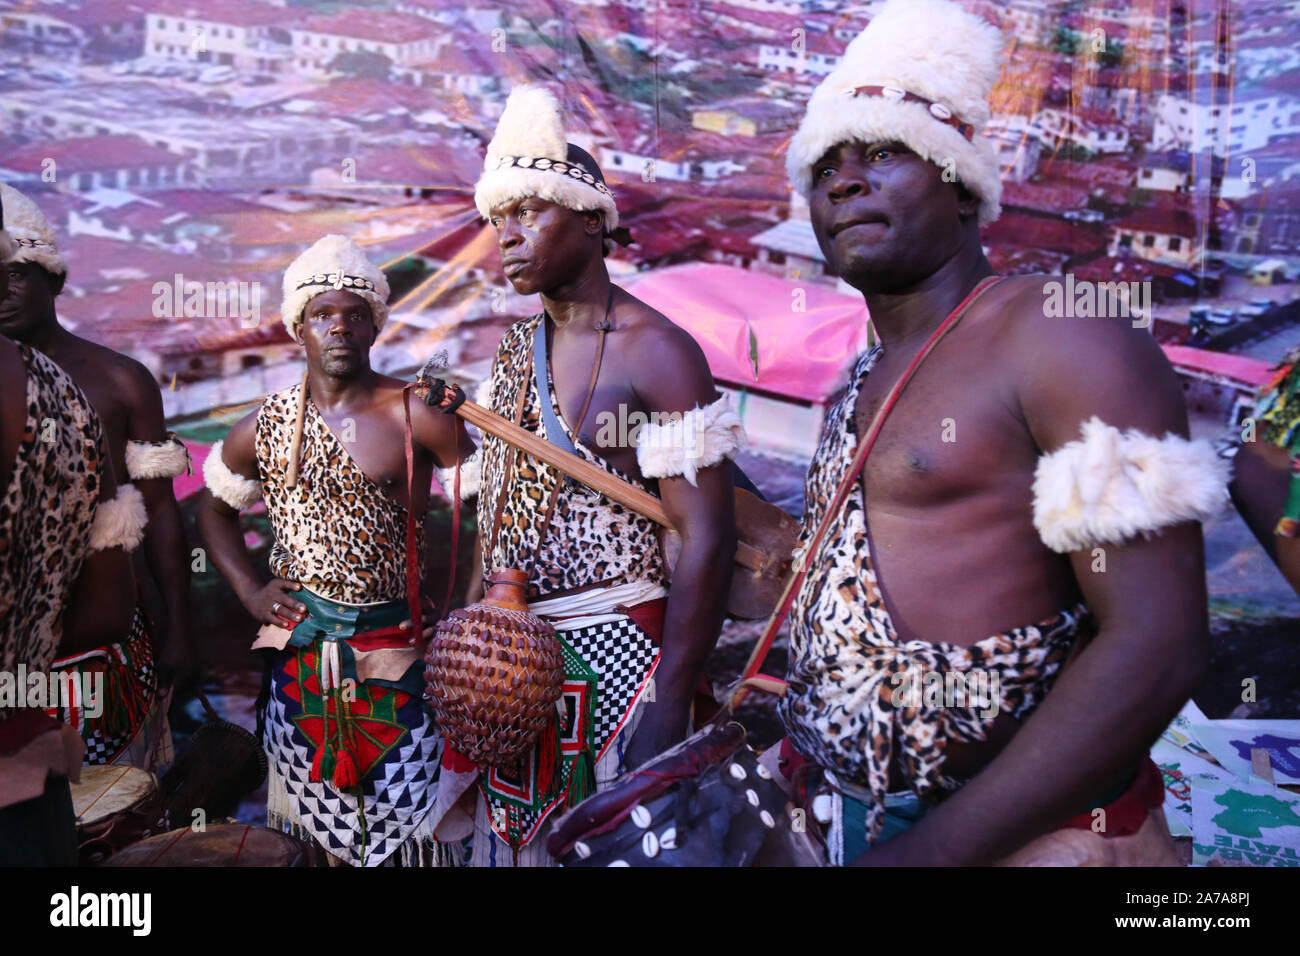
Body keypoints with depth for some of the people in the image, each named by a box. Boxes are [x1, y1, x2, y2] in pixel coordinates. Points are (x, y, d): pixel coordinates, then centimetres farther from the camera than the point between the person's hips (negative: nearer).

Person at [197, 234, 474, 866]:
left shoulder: (415, 416, -7)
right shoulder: (266, 426, 5)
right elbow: (214, 506, 21)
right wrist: (249, 590, 9)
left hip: (393, 649, -3)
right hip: (298, 648, 3)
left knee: (406, 821, 3)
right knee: (307, 820, 14)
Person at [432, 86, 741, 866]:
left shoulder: (656, 352, -13)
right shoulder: (515, 351, 9)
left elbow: (707, 537, -17)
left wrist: (671, 704, -20)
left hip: (615, 650, -6)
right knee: (512, 834, 16)